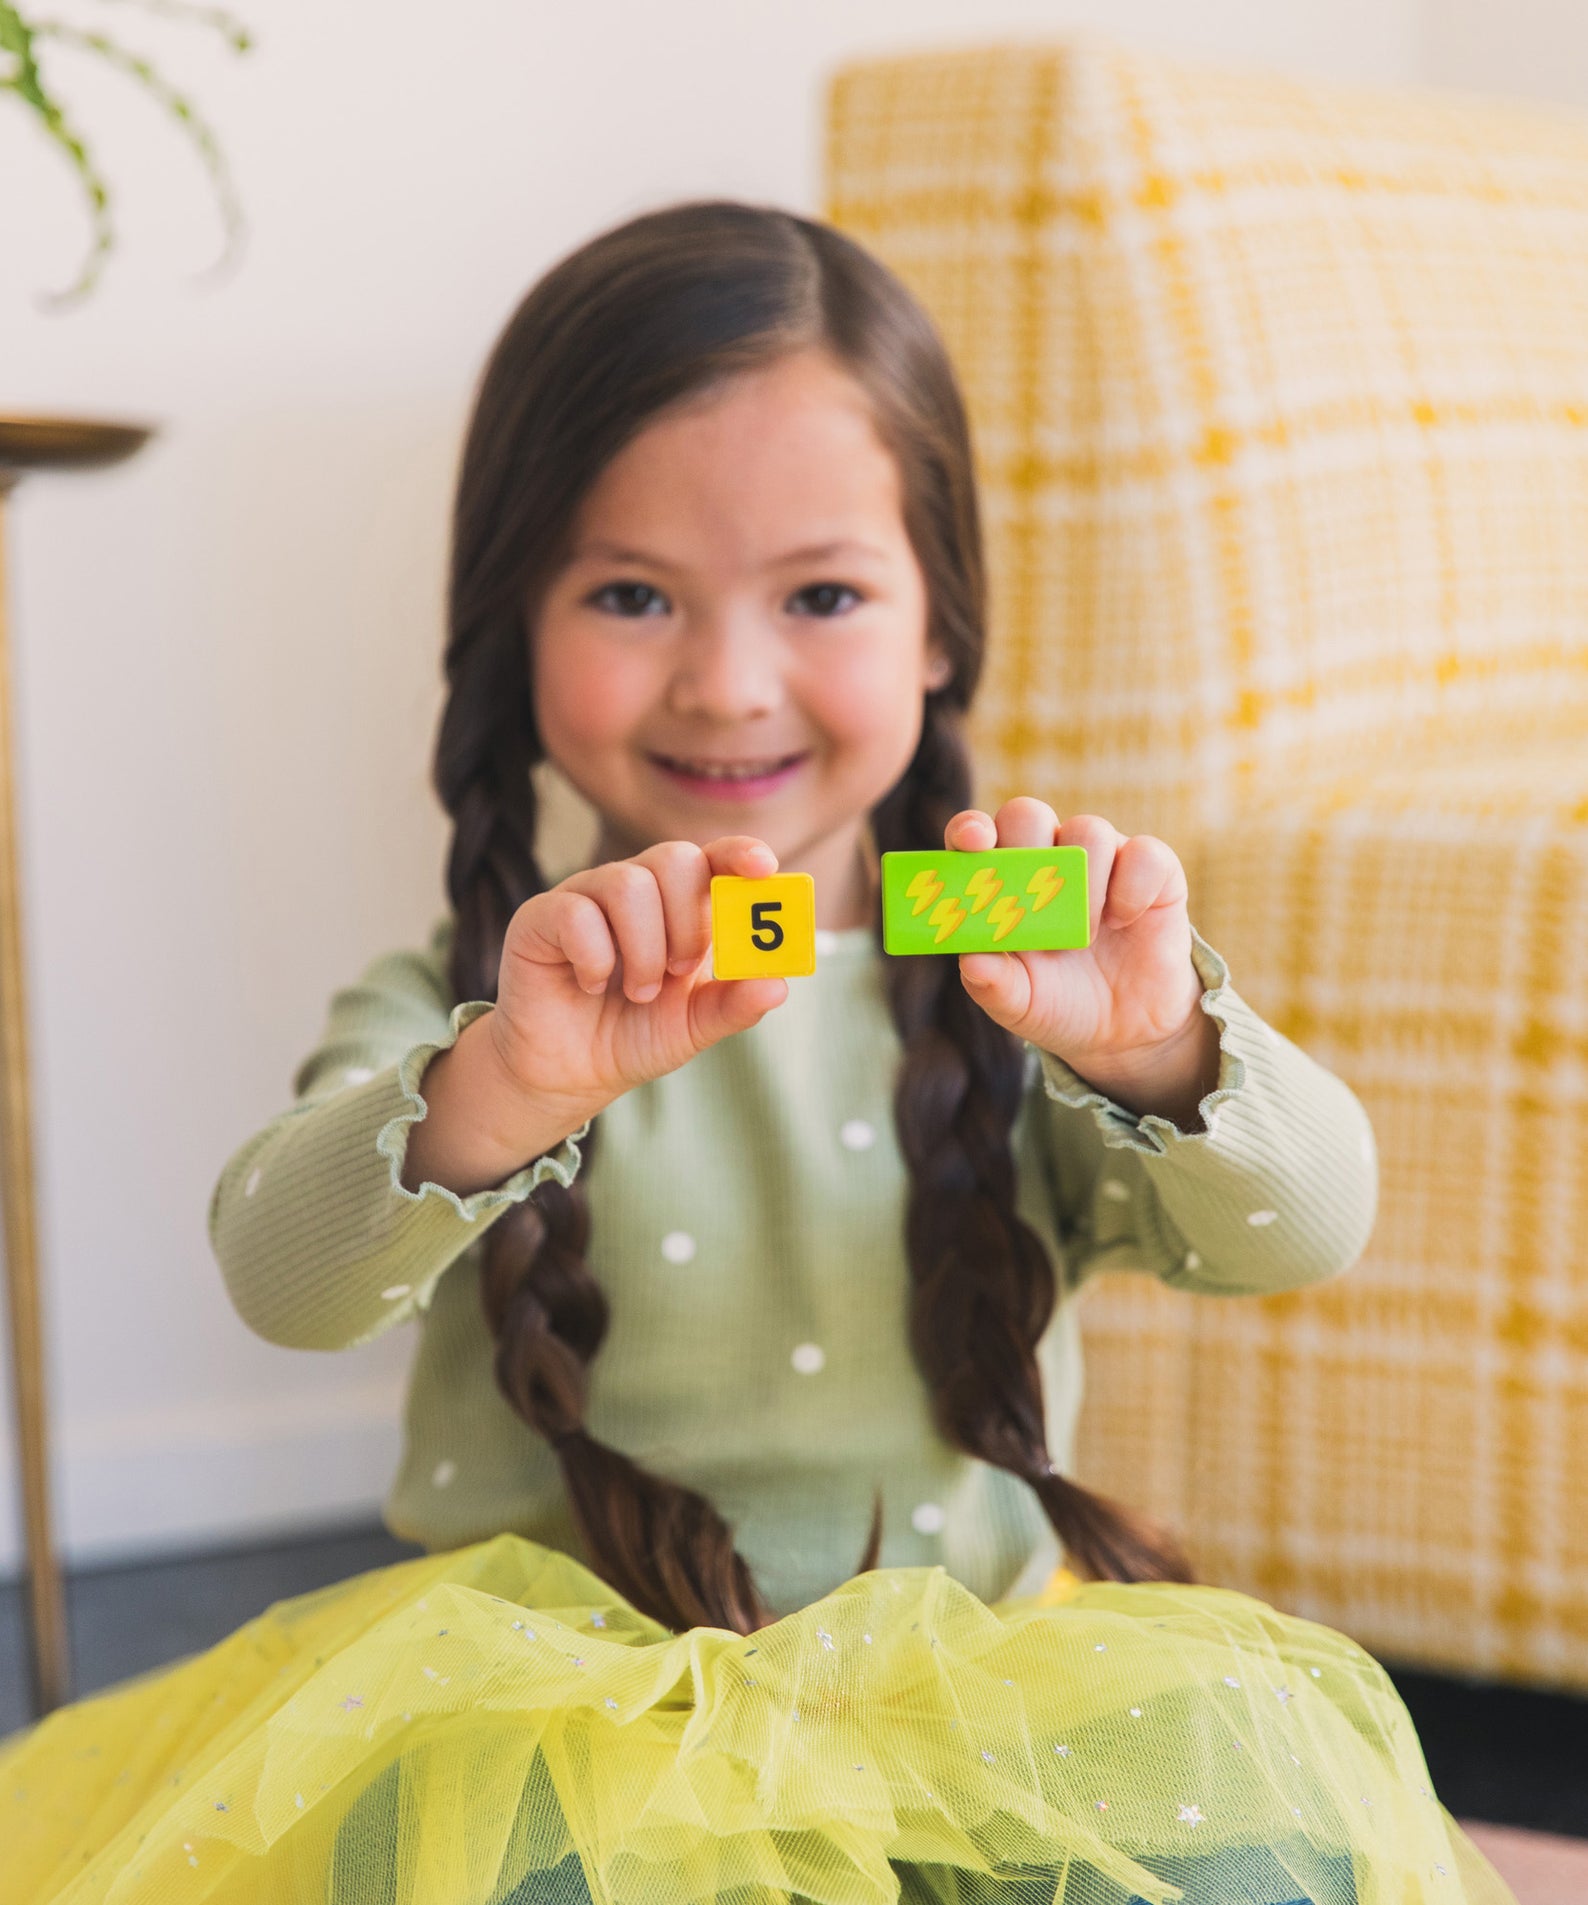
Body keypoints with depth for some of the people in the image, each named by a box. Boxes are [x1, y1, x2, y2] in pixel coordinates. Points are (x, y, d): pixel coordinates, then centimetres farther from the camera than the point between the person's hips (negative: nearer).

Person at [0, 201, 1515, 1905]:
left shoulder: (1012, 987, 3)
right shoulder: (466, 1012, 0)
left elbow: (1304, 1230, -9)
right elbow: (282, 1280, -18)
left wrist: (1157, 1049, -31)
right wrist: (505, 1091, -39)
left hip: (975, 1680, 2)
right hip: (563, 1687, -1)